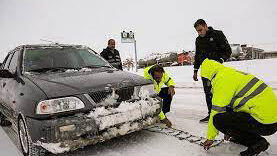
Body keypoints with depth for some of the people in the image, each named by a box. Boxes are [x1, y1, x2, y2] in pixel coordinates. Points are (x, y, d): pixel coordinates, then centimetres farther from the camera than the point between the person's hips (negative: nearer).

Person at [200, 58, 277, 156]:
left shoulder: (222, 79, -14)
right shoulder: (236, 74, 17)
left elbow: (217, 111, -12)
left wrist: (210, 138, 0)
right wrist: (230, 129, 38)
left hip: (265, 123, -10)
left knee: (218, 119, -17)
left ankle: (257, 142, -3)